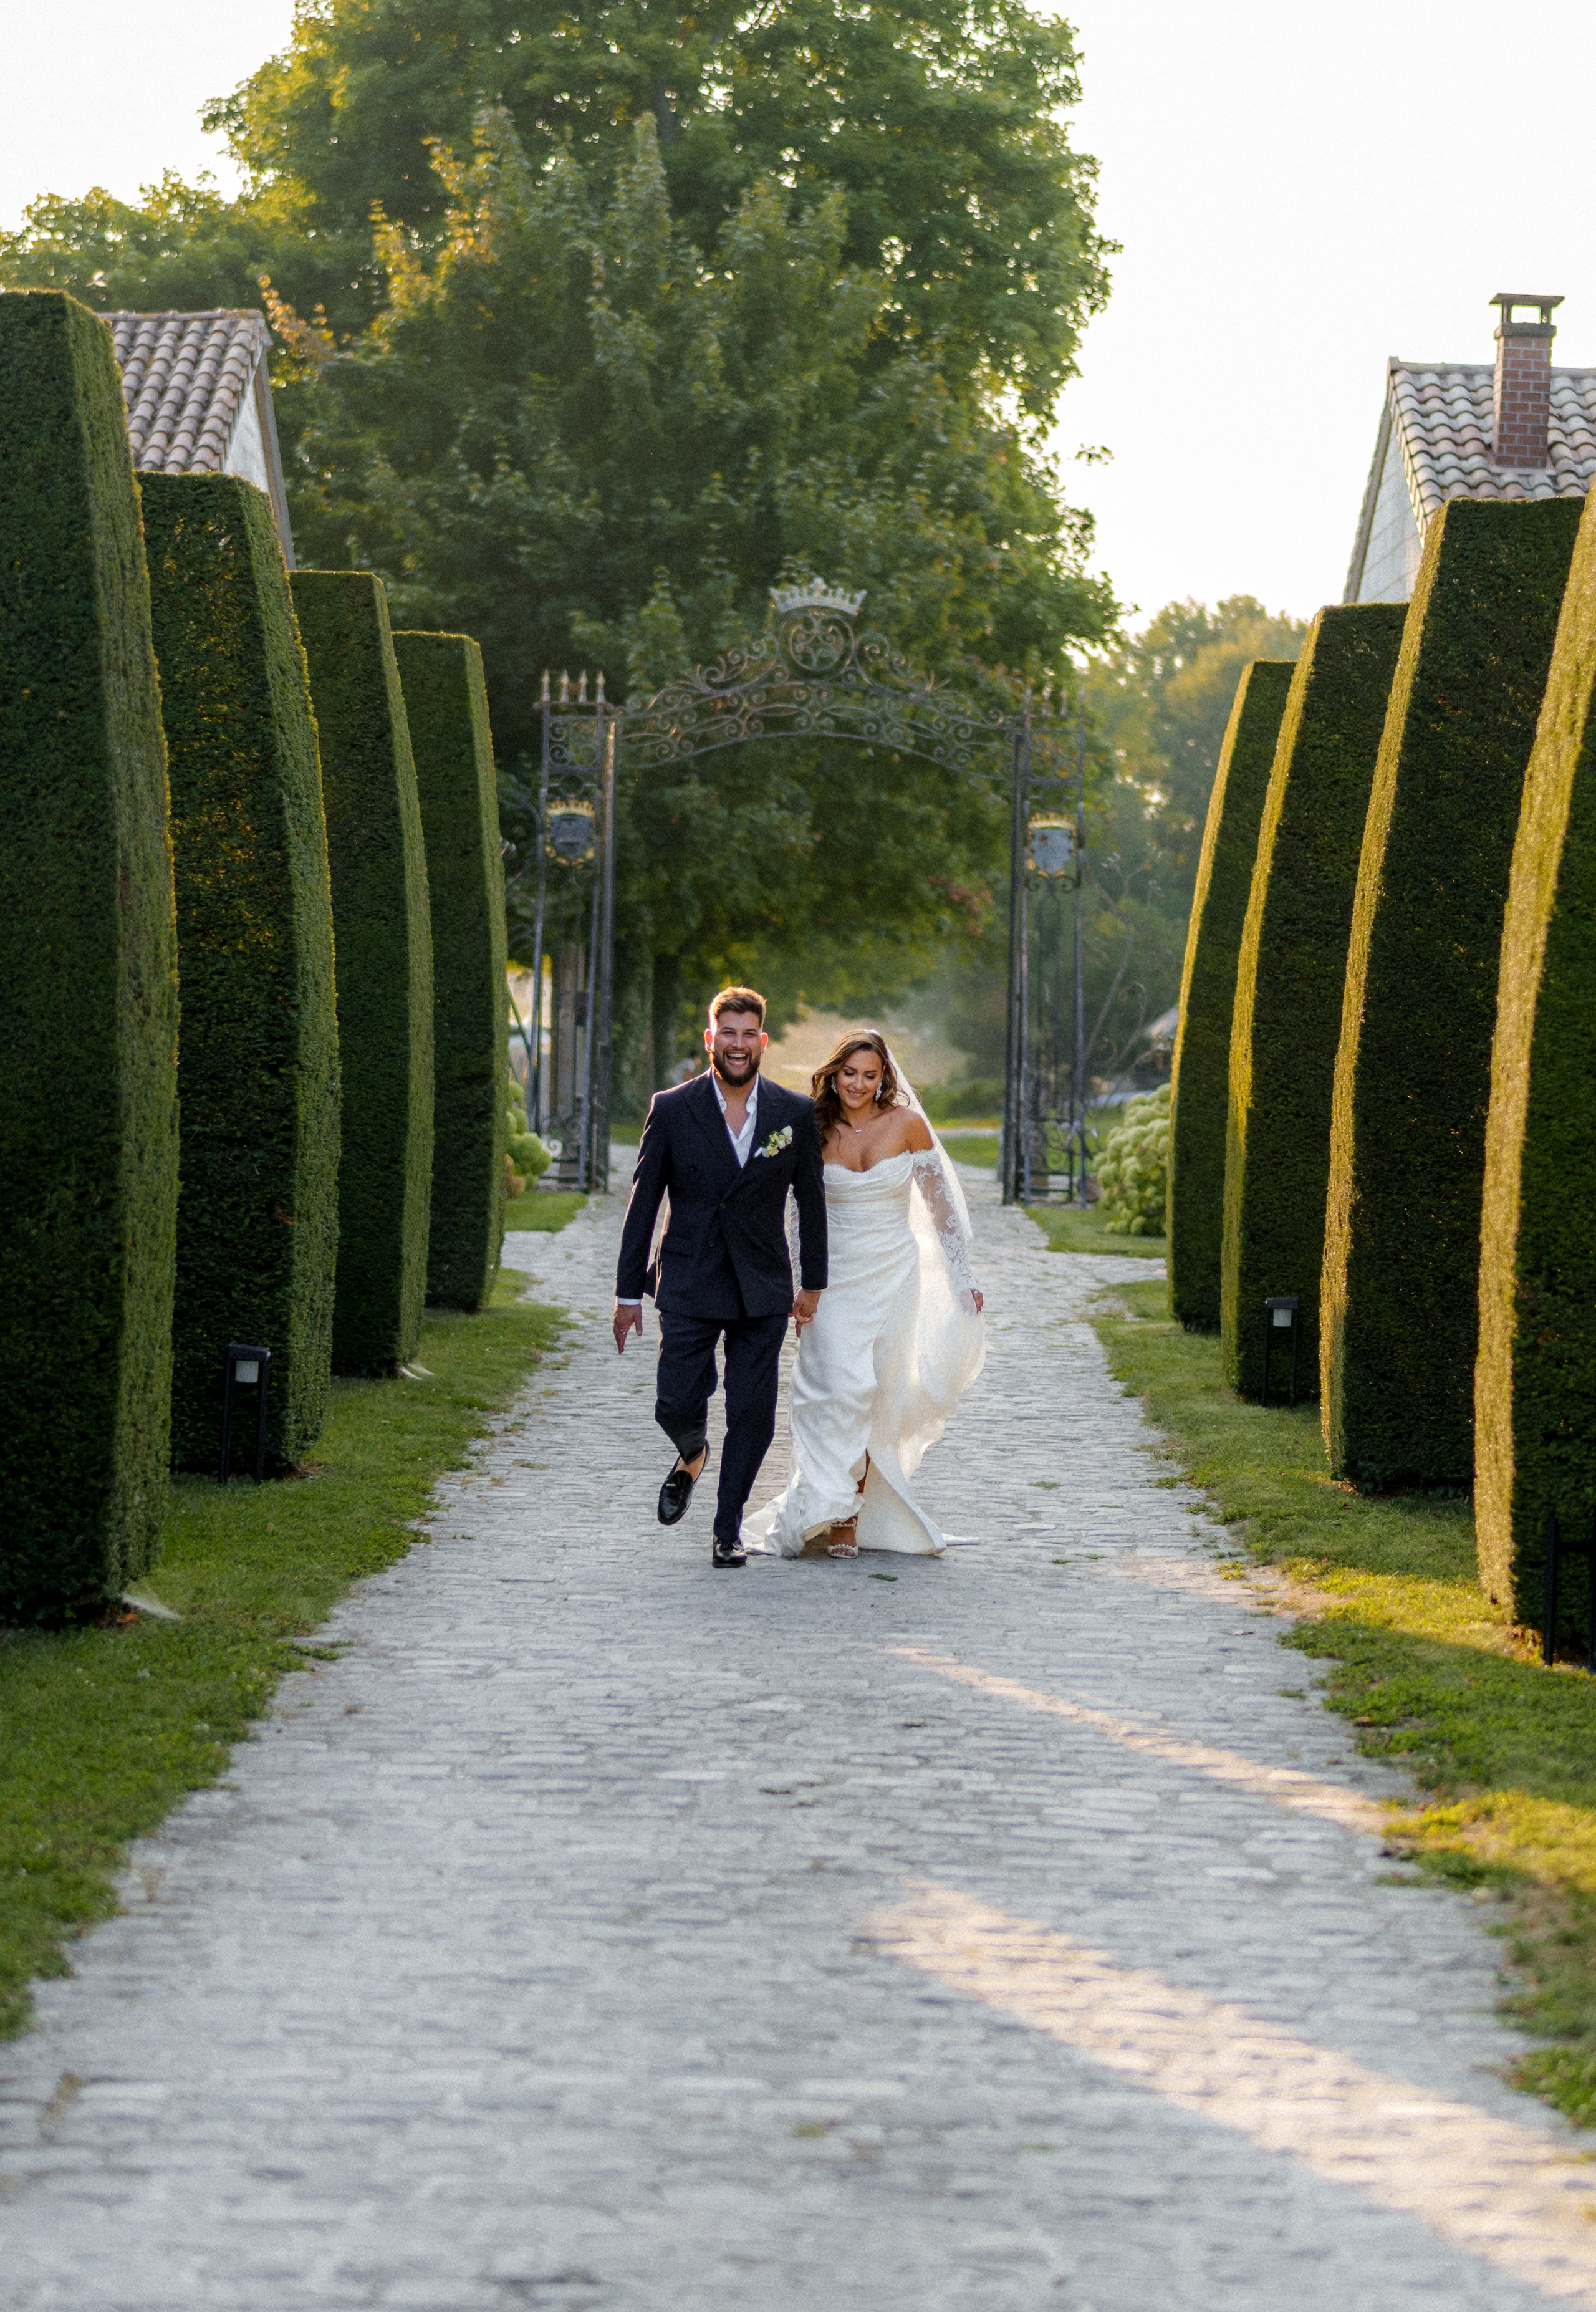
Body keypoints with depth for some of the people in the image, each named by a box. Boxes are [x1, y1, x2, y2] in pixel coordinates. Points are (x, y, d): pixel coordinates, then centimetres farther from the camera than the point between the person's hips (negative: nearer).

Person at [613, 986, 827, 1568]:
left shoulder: (795, 1113, 0)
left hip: (763, 1291, 1)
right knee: (677, 1405, -4)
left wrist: (812, 1283, 11)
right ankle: (692, 1457, 32)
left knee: (752, 1416, 0)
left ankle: (727, 1530, 13)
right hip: (689, 1287, -1)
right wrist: (629, 1292, 1)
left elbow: (811, 1200, 9)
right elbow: (643, 1203, 1)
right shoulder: (672, 1110, -2)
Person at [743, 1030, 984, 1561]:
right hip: (833, 1274, 0)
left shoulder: (906, 1124, -5)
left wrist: (962, 1277, 2)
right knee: (841, 1389, -14)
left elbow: (940, 1201, 2)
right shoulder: (816, 1132, -1)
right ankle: (836, 1514, -12)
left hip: (892, 1274, 0)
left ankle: (852, 1514, 9)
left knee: (870, 1396, 0)